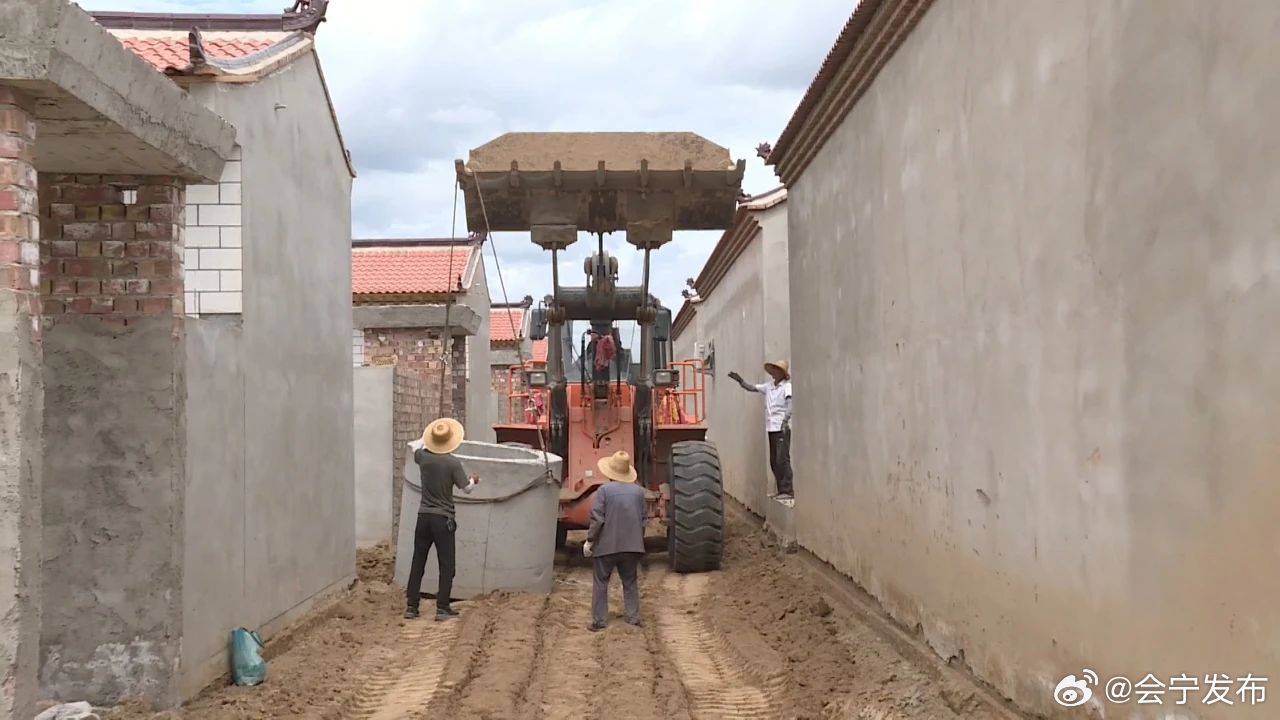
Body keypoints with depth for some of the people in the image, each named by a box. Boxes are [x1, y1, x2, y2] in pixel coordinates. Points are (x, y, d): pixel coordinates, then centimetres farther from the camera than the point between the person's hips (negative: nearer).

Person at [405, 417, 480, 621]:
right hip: (443, 519, -4)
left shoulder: (423, 456, -1)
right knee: (446, 565, 3)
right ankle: (442, 608, 0)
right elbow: (466, 488, -6)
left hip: (424, 516, 4)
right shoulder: (453, 463, -12)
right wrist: (474, 480, 15)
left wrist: (428, 441, 41)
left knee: (417, 562, 10)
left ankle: (411, 606, 12)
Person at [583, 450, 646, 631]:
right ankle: (634, 618, 16)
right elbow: (643, 519, 9)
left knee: (600, 583, 8)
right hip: (632, 546, 4)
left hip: (606, 545, -4)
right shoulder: (638, 491, 4)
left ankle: (599, 621, 8)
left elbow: (597, 519, -14)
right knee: (630, 582, 17)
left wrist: (589, 540, -4)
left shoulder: (604, 490, -10)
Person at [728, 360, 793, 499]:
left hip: (782, 428, -8)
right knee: (774, 461, 8)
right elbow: (751, 388, 20)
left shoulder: (787, 387, -6)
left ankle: (787, 490, -8)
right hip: (771, 428, 8)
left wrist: (786, 420, -30)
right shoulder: (768, 387, 15)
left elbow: (790, 404, -17)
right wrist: (740, 380, 5)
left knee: (782, 459, -10)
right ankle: (781, 490, 15)